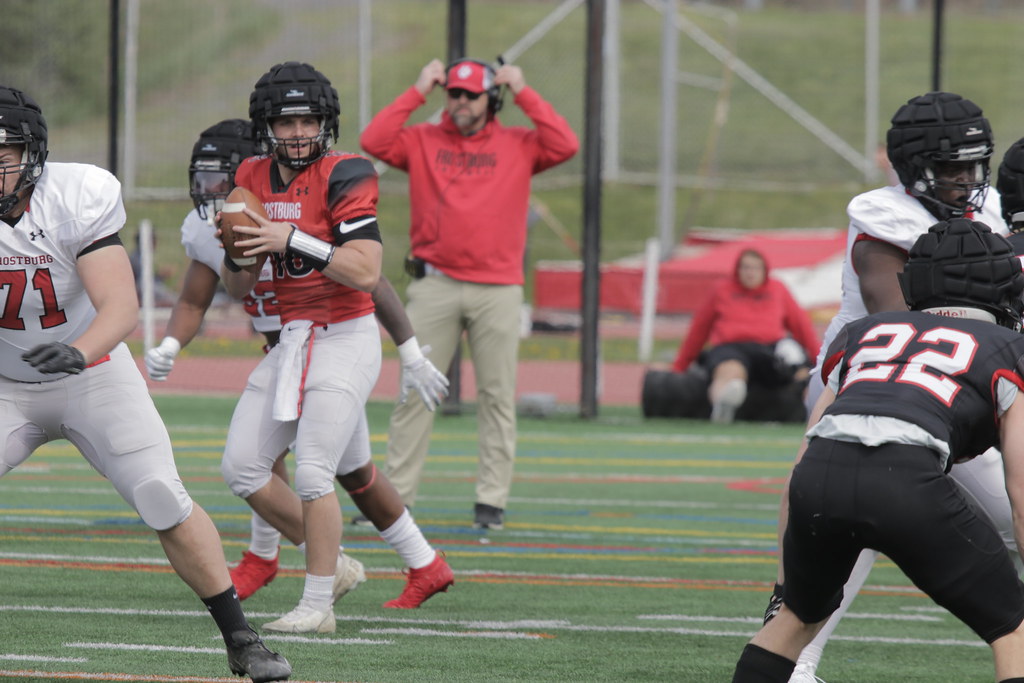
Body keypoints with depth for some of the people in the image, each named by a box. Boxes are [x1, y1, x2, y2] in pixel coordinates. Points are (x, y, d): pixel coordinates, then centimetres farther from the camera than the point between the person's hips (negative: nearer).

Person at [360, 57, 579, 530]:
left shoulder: (518, 146, 8)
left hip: (498, 289, 0)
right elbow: (374, 141, -5)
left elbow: (565, 146, -7)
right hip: (434, 284, 0)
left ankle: (492, 501, 6)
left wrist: (523, 93, -2)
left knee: (497, 397, 1)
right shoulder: (422, 141, 9)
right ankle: (396, 495, 1)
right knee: (415, 393, -1)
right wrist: (418, 92, -1)